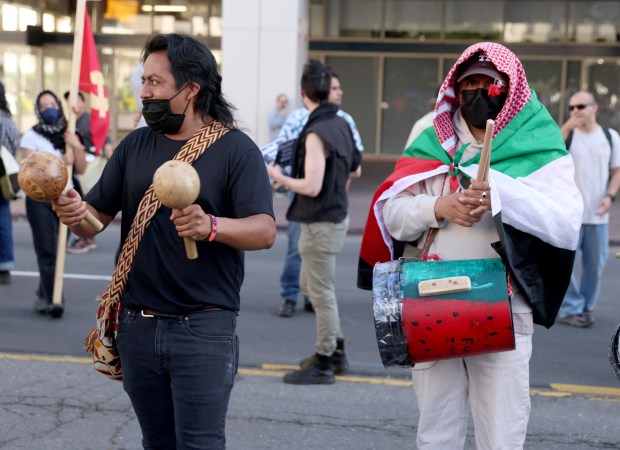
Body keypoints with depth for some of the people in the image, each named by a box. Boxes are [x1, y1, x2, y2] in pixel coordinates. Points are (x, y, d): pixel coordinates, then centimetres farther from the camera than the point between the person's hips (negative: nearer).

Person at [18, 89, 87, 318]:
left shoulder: (69, 136, 13)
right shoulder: (31, 136, 2)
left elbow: (81, 169, 6)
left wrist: (76, 147, -9)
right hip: (40, 198, -4)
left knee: (56, 250, 6)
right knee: (47, 251, -12)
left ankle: (43, 296, 19)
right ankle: (54, 300, -18)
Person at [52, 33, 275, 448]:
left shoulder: (236, 149, -5)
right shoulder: (135, 146, 10)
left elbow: (264, 231, -15)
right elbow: (96, 219, 9)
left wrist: (211, 226, -35)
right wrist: (75, 213, -15)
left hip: (203, 330, -5)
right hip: (138, 325, 5)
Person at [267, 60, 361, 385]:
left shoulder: (316, 133, -21)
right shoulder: (341, 124, 6)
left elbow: (311, 187, -24)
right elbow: (354, 166, 19)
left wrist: (278, 177, -10)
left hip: (321, 222, -9)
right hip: (336, 215, 9)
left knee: (321, 292, -2)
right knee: (310, 285, 21)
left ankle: (323, 366, 6)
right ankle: (335, 344, 28)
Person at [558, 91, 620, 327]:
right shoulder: (566, 134, 0)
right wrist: (567, 126, -22)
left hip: (597, 215, 2)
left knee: (595, 264, 7)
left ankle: (587, 306, 22)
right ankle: (572, 308, 5)